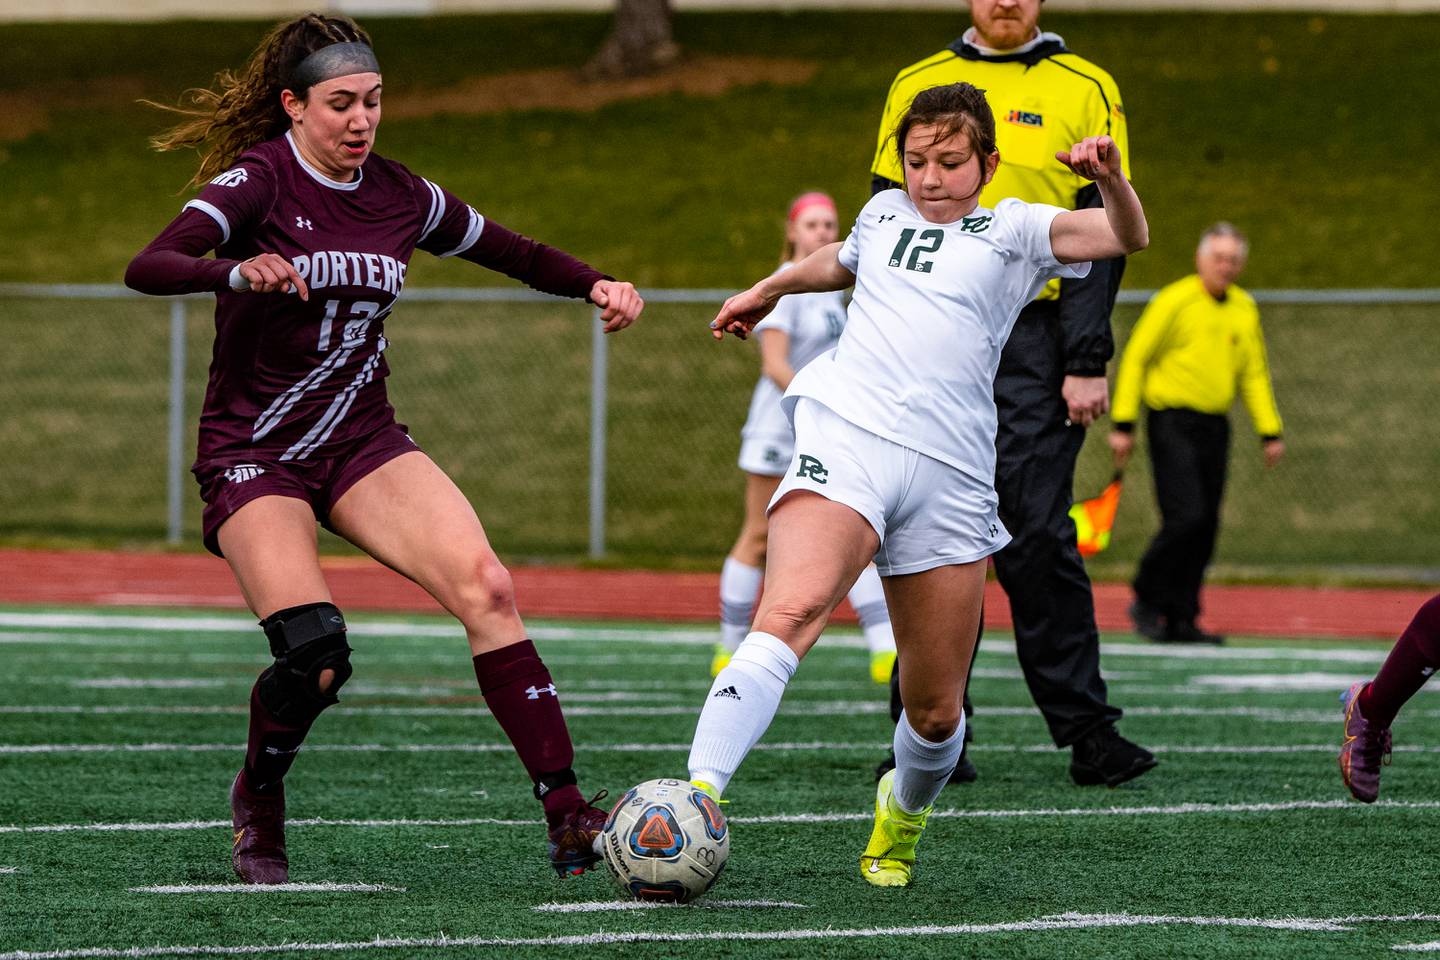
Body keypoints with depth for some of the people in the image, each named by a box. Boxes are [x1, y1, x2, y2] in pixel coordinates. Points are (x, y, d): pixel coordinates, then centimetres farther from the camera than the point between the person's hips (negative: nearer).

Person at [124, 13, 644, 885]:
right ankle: (258, 801, 11)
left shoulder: (399, 195, 4)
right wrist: (237, 271, -47)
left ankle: (567, 816, -22)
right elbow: (148, 267, -27)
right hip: (254, 454, -4)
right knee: (316, 654, -23)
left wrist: (595, 284, -1)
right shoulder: (258, 179, -12)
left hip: (363, 444, 4)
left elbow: (515, 253, 18)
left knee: (484, 586, -20)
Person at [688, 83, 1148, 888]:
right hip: (846, 438, 0)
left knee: (936, 709, 4)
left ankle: (904, 812, 37)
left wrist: (1110, 179, -22)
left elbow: (1127, 236, -2)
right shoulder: (885, 213, 23)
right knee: (791, 612, -29)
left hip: (951, 480, 0)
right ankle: (698, 799, -41)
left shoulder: (1013, 230, 14)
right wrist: (771, 289, 60)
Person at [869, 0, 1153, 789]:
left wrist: (1085, 361, -7)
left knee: (1035, 535, -9)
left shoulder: (1083, 91, 4)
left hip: (1033, 339, -3)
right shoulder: (917, 86, 13)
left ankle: (1087, 732, -4)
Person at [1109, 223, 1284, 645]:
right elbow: (1135, 358, -5)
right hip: (1172, 423, -6)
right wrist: (1123, 424, -10)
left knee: (1205, 529, 3)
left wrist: (1269, 431, 12)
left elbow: (1254, 373, 19)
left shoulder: (1245, 310, 11)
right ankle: (1147, 600, 3)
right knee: (1186, 517, -15)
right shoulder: (1174, 301, -7)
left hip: (1214, 427, 6)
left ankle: (1181, 621, 9)